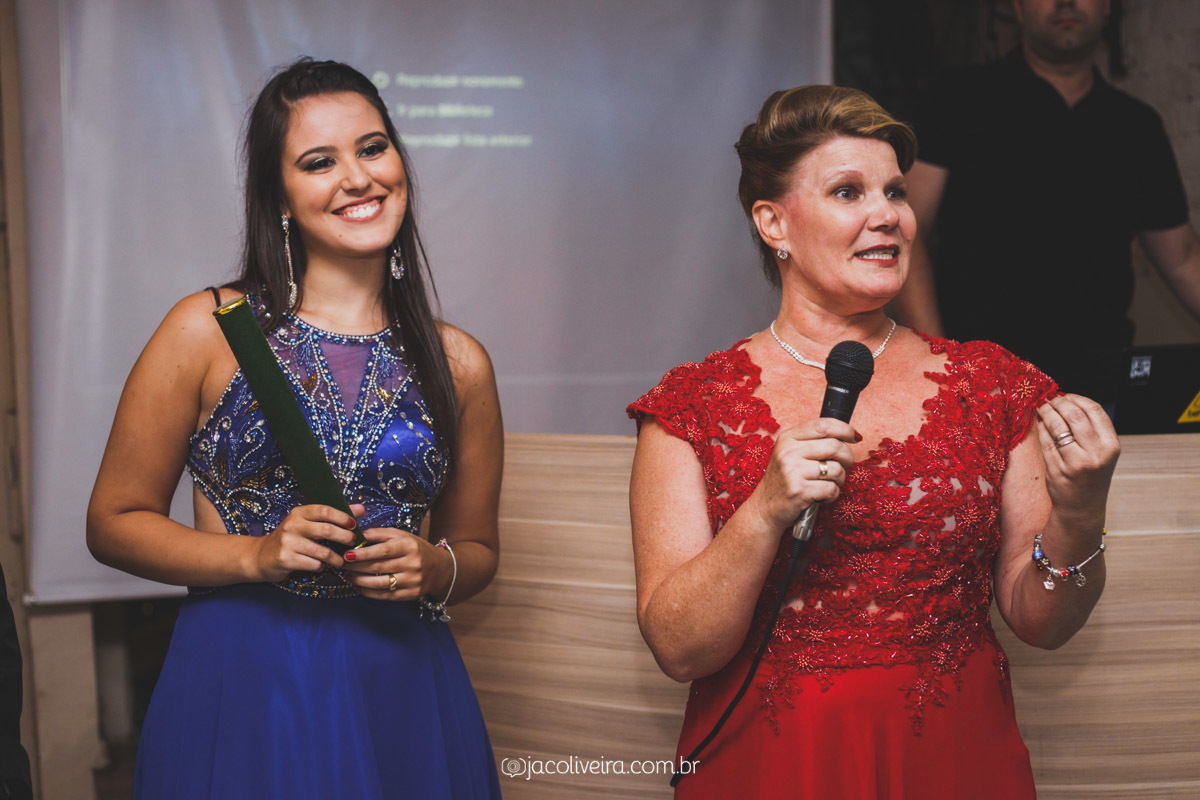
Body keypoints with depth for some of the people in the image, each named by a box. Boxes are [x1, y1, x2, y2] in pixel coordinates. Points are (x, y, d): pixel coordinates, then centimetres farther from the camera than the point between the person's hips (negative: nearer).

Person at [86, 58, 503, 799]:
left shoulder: (458, 363, 4)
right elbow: (114, 521, 0)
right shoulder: (209, 331, -3)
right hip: (240, 684, -2)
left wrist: (432, 569, -8)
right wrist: (257, 554, -15)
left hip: (403, 690, 3)